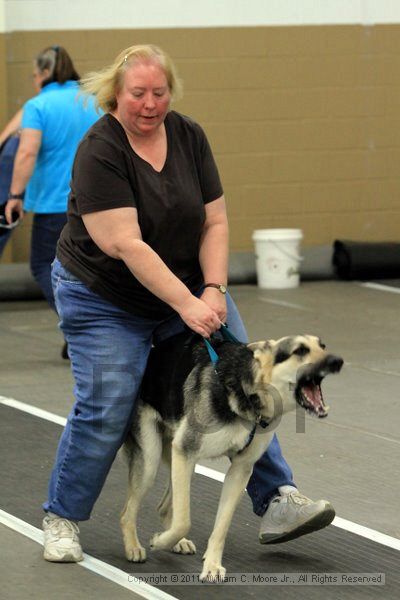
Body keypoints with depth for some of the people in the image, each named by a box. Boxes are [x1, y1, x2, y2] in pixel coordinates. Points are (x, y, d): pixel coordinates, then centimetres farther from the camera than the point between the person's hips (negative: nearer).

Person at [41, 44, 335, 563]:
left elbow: (214, 223, -4)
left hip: (188, 285, 5)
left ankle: (277, 502, -2)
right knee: (104, 410, -11)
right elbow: (126, 245, -29)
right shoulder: (99, 151, -22)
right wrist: (187, 306, -33)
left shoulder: (189, 137, -5)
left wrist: (213, 291, -18)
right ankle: (62, 520, 7)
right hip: (105, 300, -5)